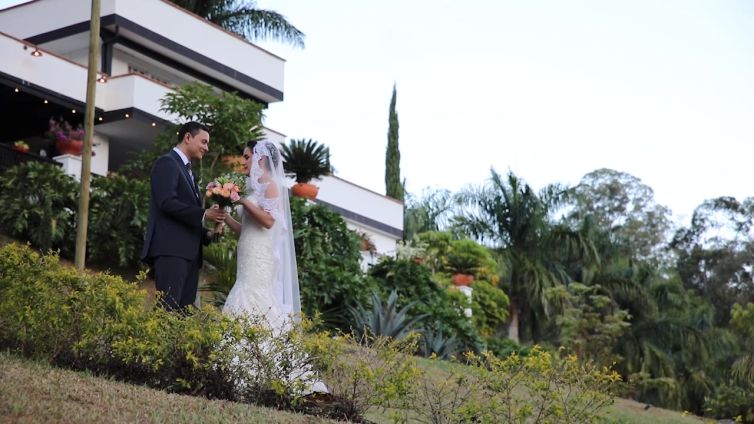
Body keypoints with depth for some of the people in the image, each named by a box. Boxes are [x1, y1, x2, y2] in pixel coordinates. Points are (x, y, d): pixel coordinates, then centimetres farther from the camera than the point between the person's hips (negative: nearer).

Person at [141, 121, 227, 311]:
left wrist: (207, 233, 11)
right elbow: (167, 203, -16)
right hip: (171, 249, -9)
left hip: (189, 253, 9)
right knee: (167, 309, -16)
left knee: (185, 312, 1)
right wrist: (203, 215, -16)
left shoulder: (187, 171, 26)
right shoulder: (167, 163, -1)